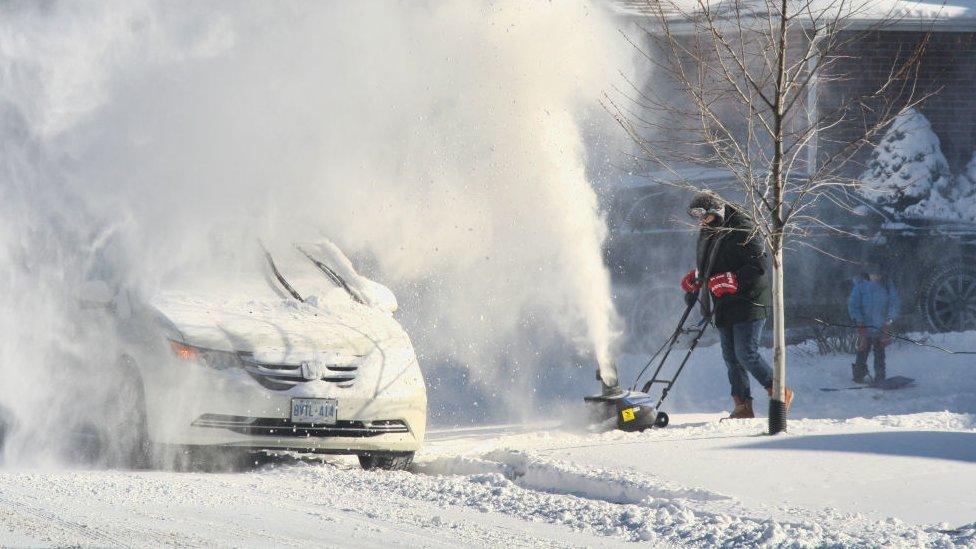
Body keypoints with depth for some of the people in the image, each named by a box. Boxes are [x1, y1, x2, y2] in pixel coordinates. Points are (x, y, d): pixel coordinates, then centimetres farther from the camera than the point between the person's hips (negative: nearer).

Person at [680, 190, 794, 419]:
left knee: (746, 354, -13)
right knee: (731, 357, 6)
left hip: (747, 304, -9)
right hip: (724, 306, 9)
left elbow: (759, 267, -19)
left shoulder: (742, 231, -14)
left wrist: (730, 281, -25)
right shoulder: (709, 233, 14)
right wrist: (695, 280, 10)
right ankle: (743, 407, 9)